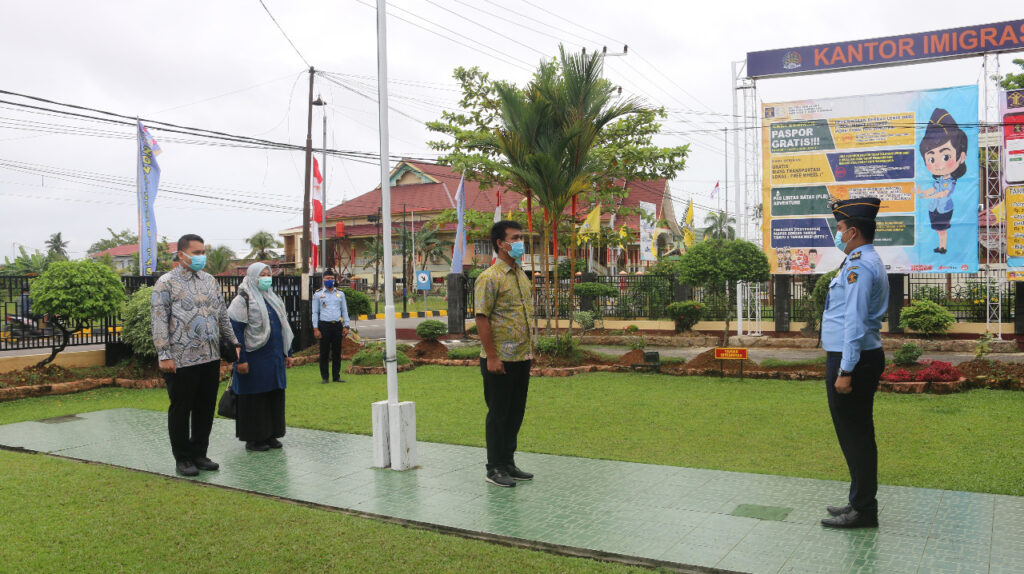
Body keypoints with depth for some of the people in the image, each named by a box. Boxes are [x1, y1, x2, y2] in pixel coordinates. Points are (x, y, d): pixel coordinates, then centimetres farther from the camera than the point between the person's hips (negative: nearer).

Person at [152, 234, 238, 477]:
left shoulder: (210, 280, 13)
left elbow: (222, 315, 18)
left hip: (211, 357, 6)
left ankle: (199, 453, 24)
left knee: (206, 409, 11)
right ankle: (182, 458, 17)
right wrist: (164, 355, -15)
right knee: (181, 409, 5)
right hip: (182, 360, -6)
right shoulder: (167, 283, -5)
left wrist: (234, 342, 14)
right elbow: (159, 321, -9)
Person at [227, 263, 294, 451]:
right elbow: (235, 330, -13)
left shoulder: (274, 299, 14)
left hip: (274, 358, 7)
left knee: (274, 396, 9)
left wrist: (288, 353, 16)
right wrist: (241, 359, -18)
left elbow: (284, 327, 19)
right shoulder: (242, 300, -8)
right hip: (254, 358, -7)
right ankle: (253, 438, 9)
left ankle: (270, 434, 20)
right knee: (254, 399, 0)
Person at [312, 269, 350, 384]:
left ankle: (336, 376, 12)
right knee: (324, 352, 0)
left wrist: (346, 326, 6)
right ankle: (324, 377, 8)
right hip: (324, 325, -2)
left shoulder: (340, 294, 12)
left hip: (337, 325, 3)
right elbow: (315, 313, 3)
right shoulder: (318, 294, 4)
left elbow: (344, 311, 13)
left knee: (337, 352, 4)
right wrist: (315, 329, -4)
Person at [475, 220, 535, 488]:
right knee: (499, 413, 1)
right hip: (500, 360, -8)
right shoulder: (490, 278, -13)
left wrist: (531, 350, 17)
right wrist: (491, 356, -19)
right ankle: (494, 468, 13)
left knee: (516, 412, 14)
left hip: (522, 358, 8)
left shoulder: (521, 275, 14)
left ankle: (509, 463, 26)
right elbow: (482, 318, -16)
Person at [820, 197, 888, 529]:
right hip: (865, 357, 11)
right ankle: (861, 503, 27)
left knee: (854, 435, -2)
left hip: (852, 359, -11)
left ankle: (862, 510, 8)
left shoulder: (859, 266, -17)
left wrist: (845, 371, -22)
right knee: (856, 434, 16)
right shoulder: (869, 262, 16)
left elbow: (855, 321, -22)